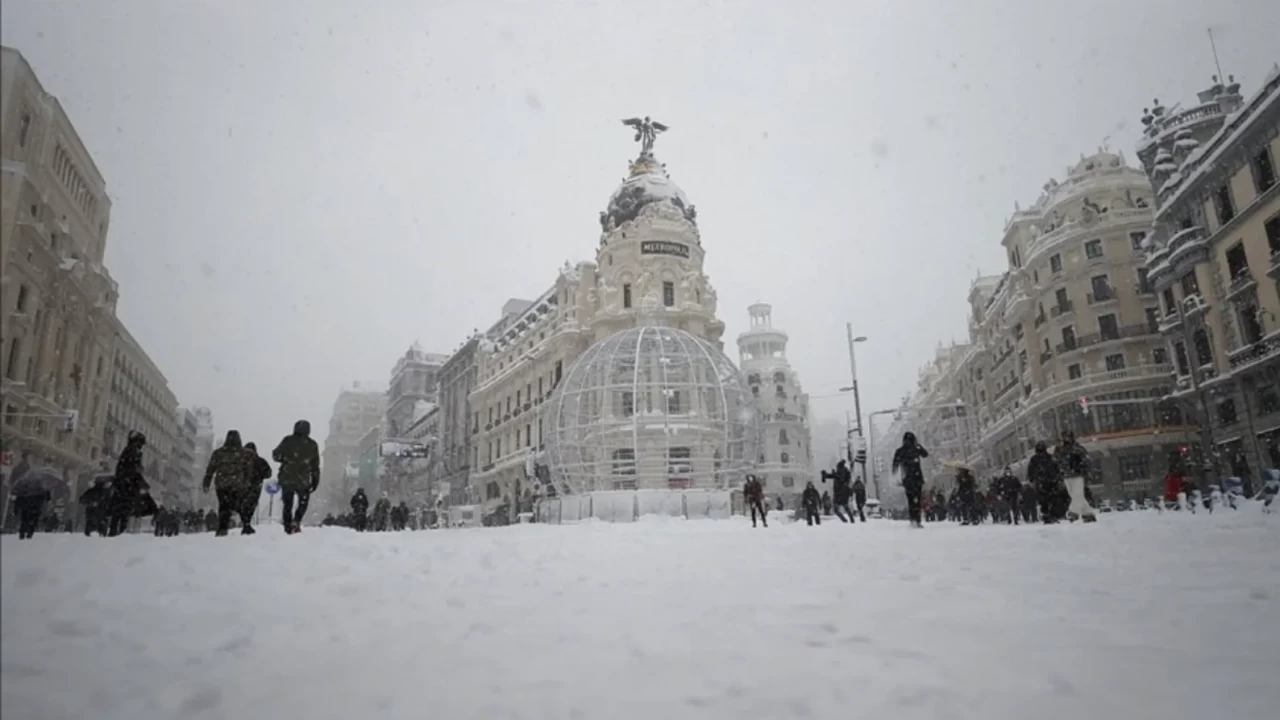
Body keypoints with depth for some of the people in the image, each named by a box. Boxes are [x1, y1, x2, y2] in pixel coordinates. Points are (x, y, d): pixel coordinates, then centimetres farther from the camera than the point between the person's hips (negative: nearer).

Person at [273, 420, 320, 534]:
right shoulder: (312, 445, 1)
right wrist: (315, 481, 10)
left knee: (287, 504, 15)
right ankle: (296, 522, -3)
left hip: (286, 479, 1)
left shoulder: (287, 441, -1)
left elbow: (276, 455, 1)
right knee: (303, 502, 18)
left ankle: (288, 527, 13)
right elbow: (315, 466, 3)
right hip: (303, 481, 0)